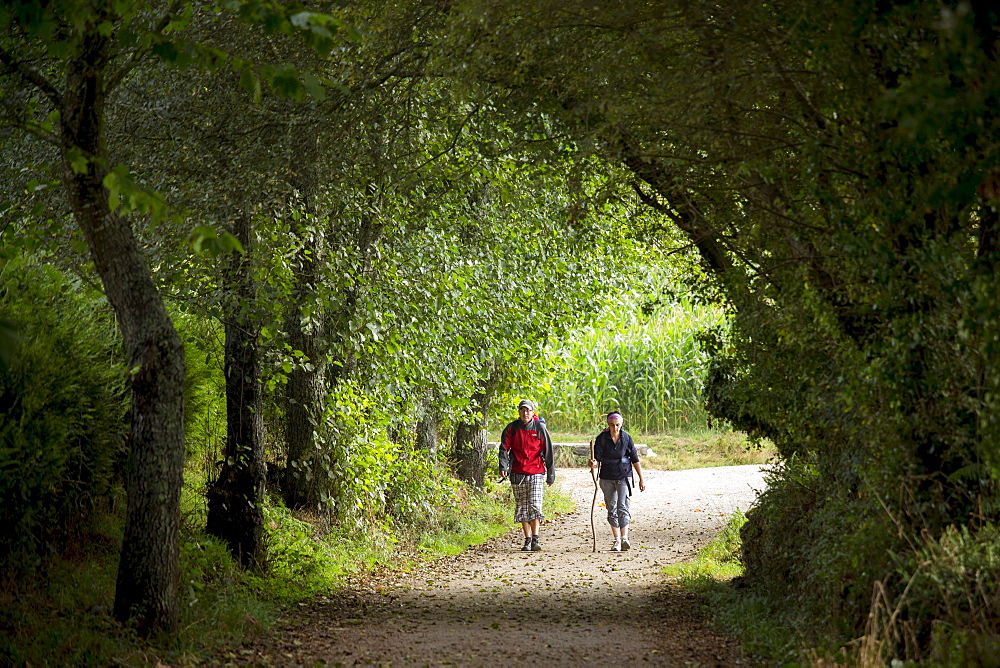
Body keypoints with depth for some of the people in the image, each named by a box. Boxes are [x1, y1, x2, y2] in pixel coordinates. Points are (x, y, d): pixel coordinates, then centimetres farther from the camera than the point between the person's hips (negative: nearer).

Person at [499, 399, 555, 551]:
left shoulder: (540, 428, 1)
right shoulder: (512, 428, 4)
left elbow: (548, 451, 5)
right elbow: (504, 448, 2)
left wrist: (550, 473, 6)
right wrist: (503, 466, -15)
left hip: (536, 472, -2)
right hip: (517, 473, 2)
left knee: (535, 505, -14)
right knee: (522, 508, 6)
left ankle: (535, 539, -15)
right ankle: (527, 540, 12)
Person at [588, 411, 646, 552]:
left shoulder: (627, 438, -2)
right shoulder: (602, 438, -4)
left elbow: (635, 459, 4)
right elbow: (597, 458, -8)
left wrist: (641, 479, 5)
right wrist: (594, 464, -32)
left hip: (624, 476, -2)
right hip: (607, 478, 2)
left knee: (622, 506, -15)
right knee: (611, 508, 6)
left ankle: (624, 538, -21)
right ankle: (616, 540, 13)